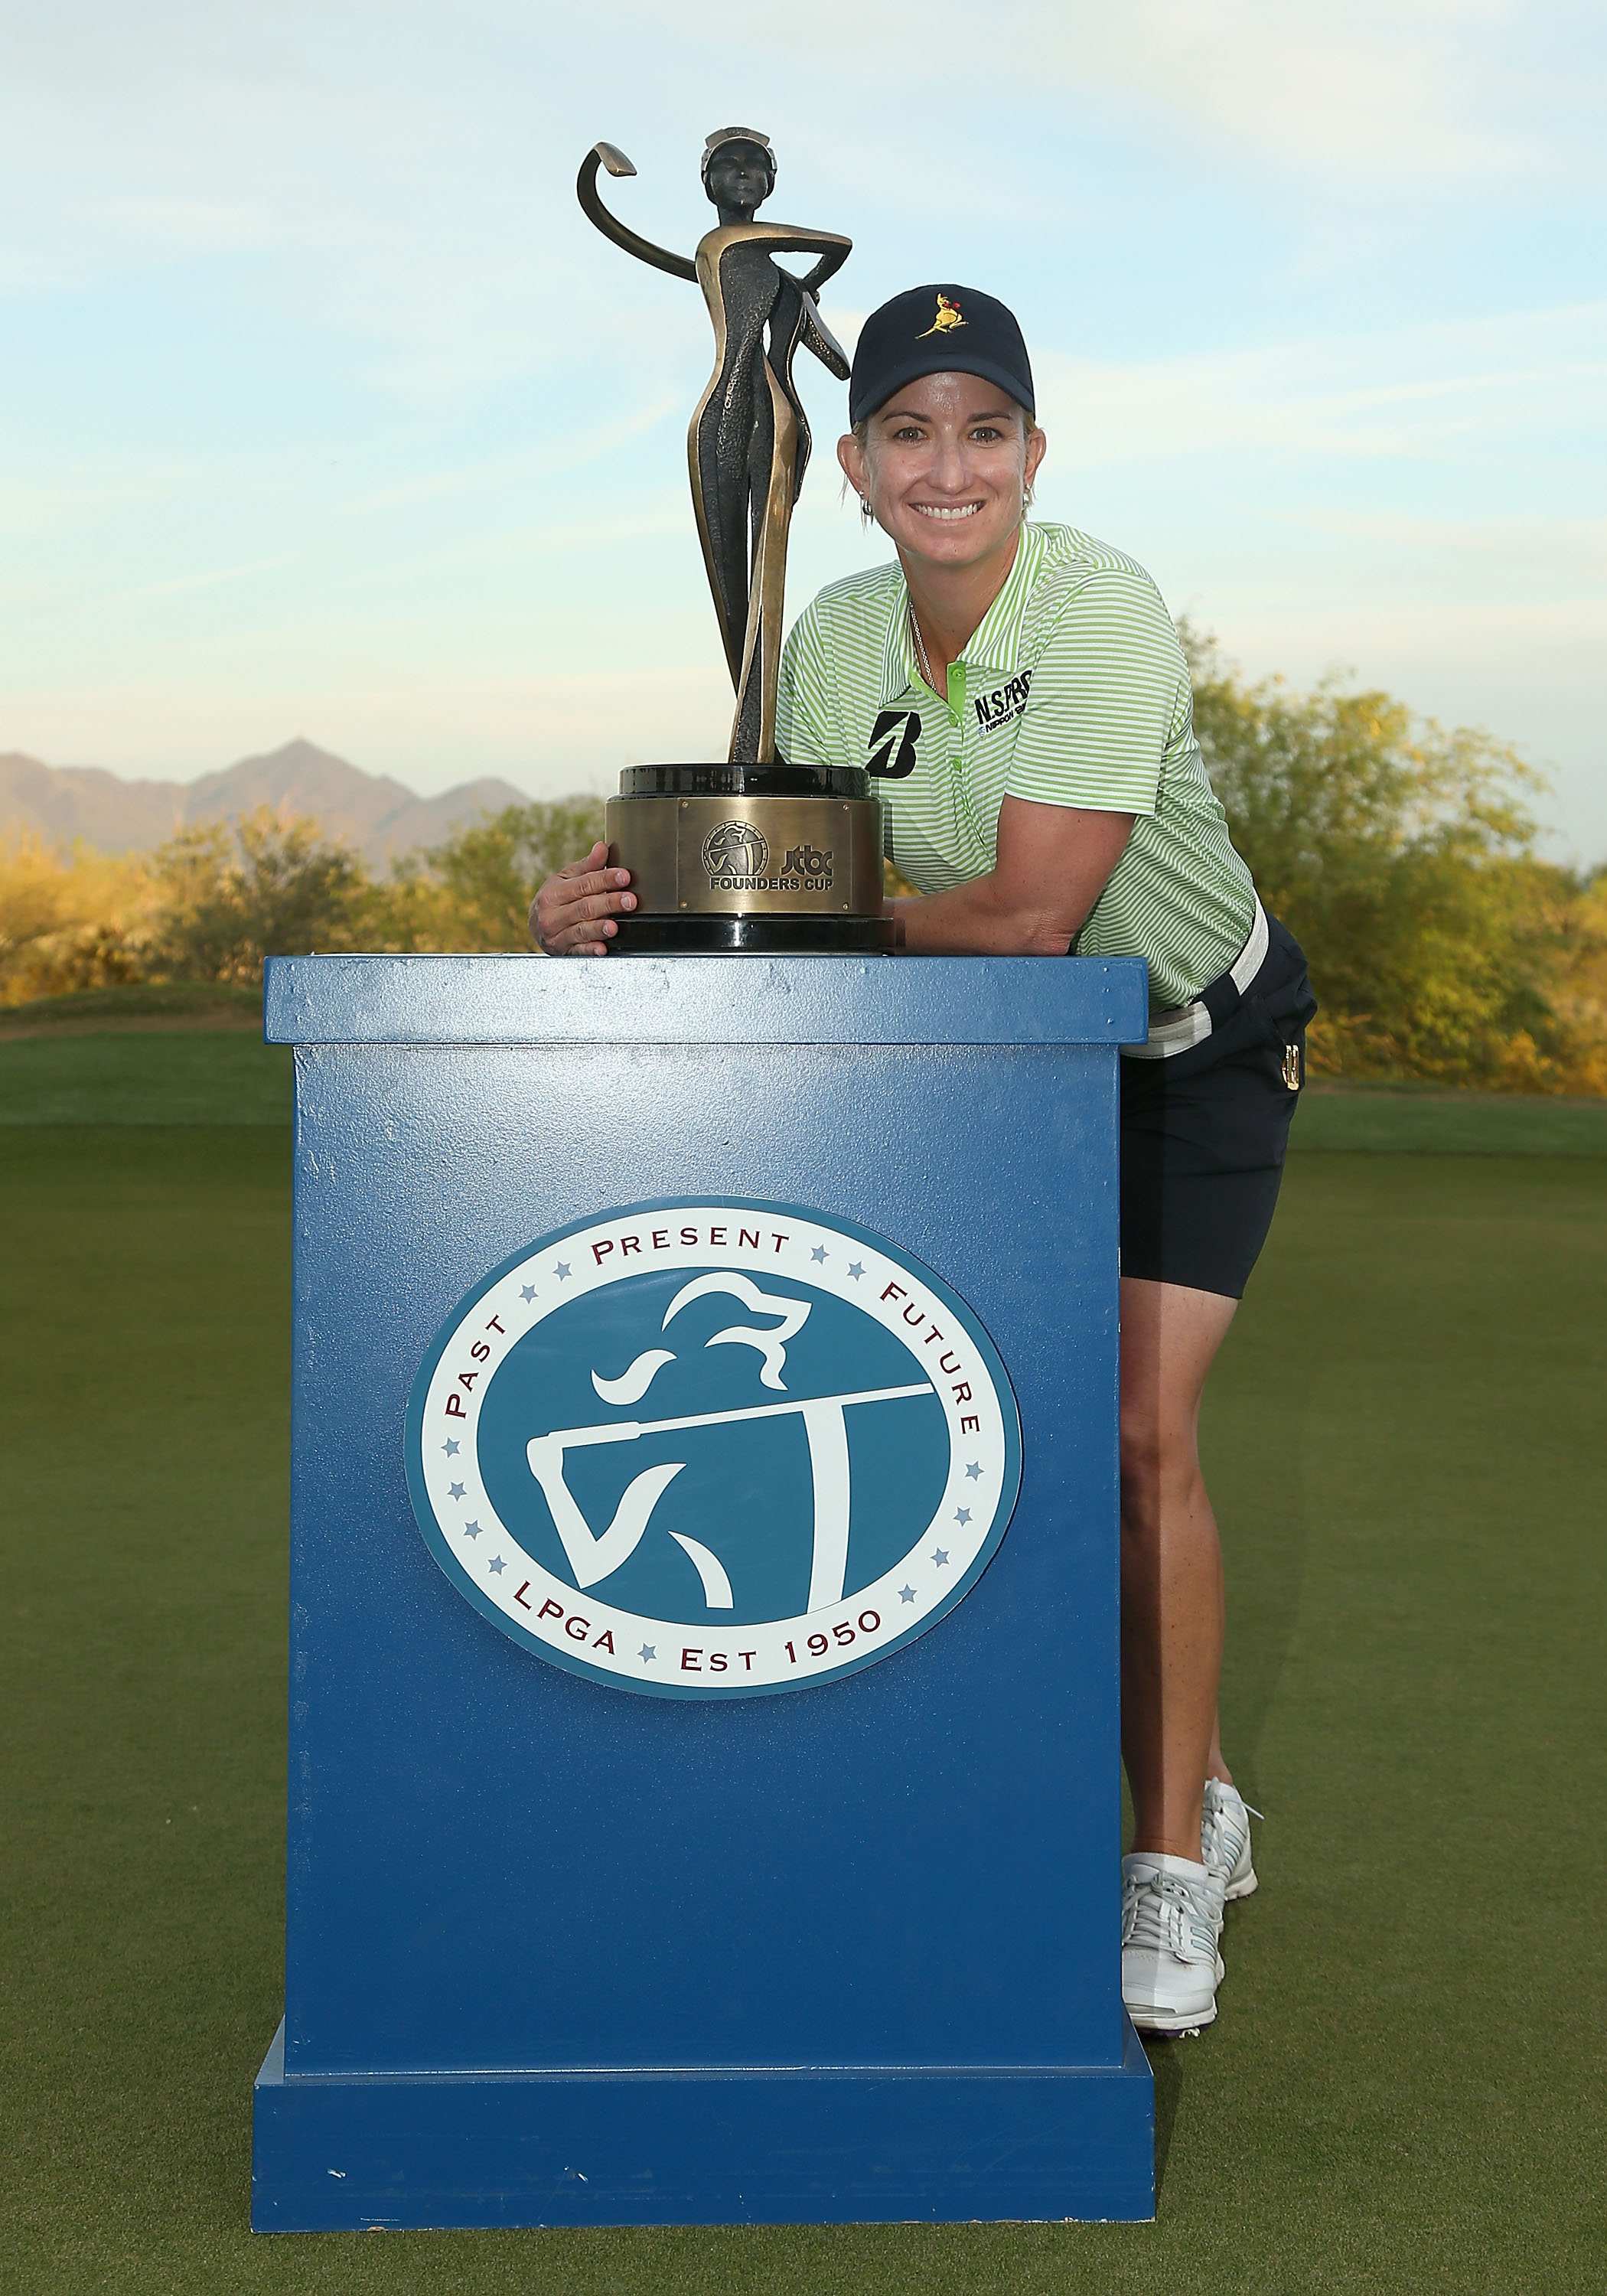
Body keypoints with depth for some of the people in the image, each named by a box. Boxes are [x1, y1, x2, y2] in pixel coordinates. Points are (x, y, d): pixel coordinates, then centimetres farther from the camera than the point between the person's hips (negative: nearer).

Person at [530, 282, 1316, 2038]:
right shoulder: (832, 643, -8)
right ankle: (1190, 1794, 22)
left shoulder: (1100, 609, -27)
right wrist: (621, 908, -28)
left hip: (1191, 1051, -5)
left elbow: (1027, 918, -32)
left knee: (1141, 1438, -12)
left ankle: (1173, 1865, 2)